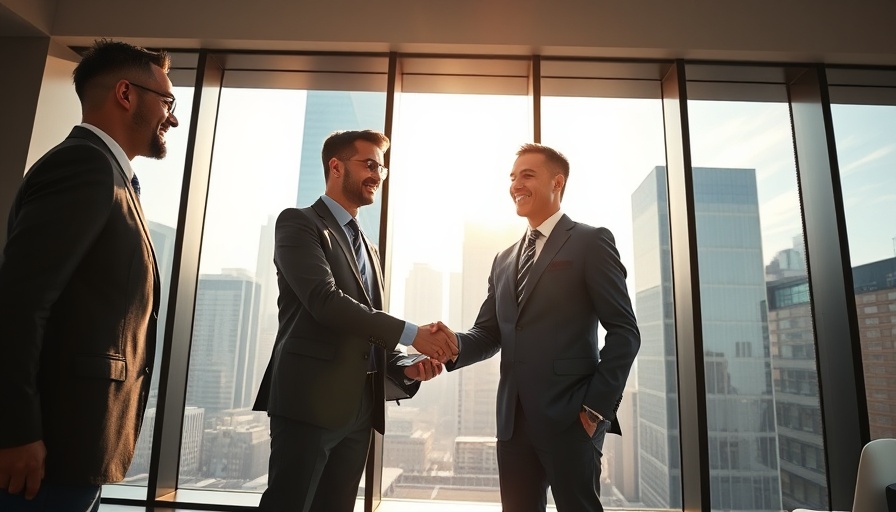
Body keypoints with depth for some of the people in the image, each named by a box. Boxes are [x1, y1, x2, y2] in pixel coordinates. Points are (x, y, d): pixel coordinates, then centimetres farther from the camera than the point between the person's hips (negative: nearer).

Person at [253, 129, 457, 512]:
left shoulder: (368, 249, 19)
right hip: (310, 401, -7)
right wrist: (410, 333, -19)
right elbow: (325, 301, -19)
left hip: (360, 407, 7)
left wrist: (406, 367, -1)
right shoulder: (299, 223, -4)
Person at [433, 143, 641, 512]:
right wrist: (456, 344, -10)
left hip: (570, 417, -5)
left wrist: (597, 405, -12)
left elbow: (624, 332, -8)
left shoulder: (591, 242, -3)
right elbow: (489, 333, 11)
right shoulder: (504, 259, 16)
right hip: (513, 419, 6)